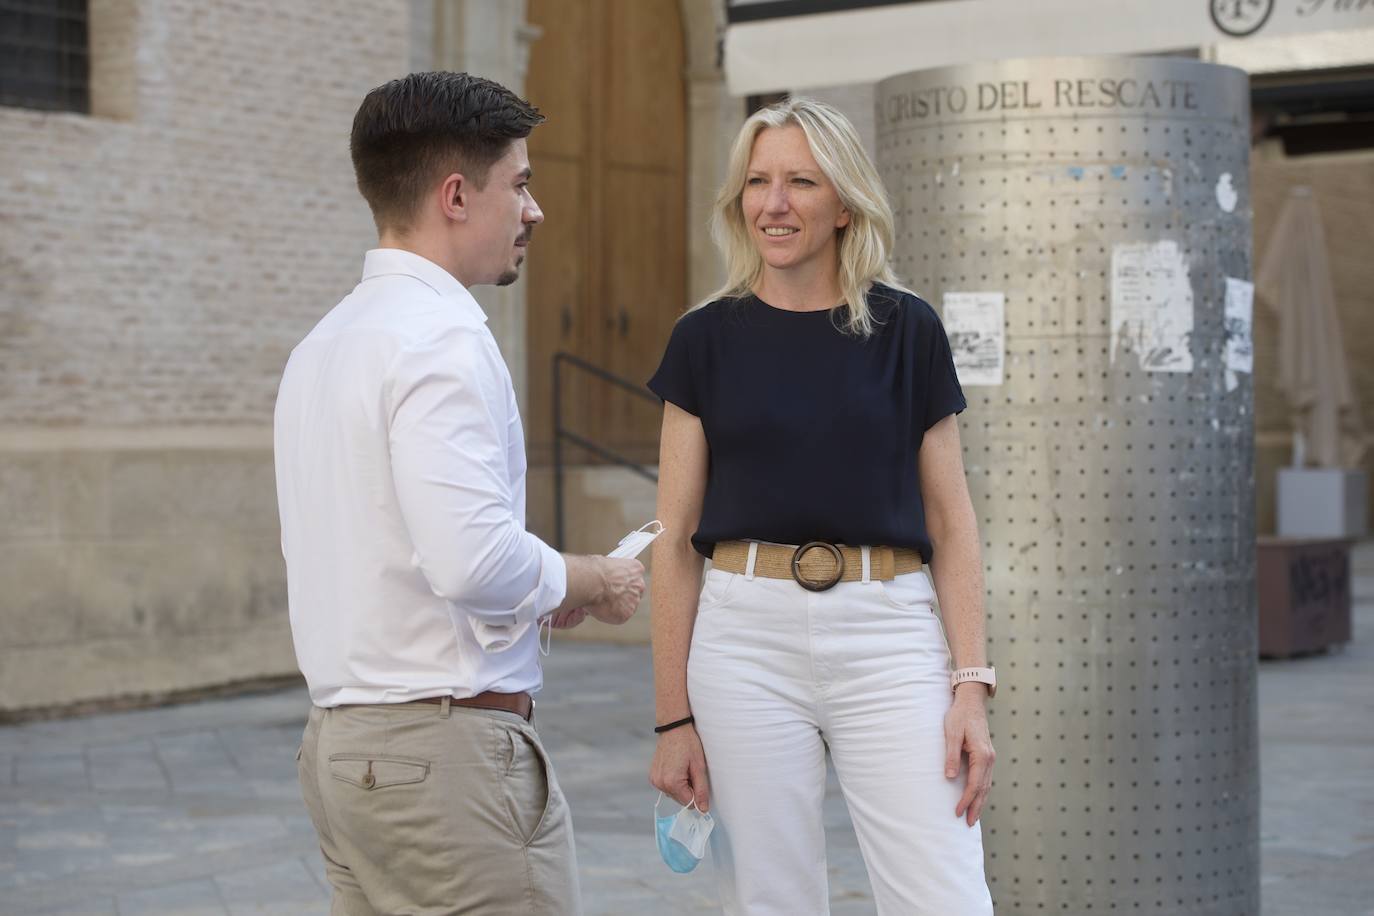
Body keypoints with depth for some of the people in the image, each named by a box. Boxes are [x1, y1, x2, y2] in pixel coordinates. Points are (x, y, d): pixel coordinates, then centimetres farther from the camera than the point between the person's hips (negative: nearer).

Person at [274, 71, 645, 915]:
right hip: (448, 747, -9)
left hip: (344, 743, 9)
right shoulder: (442, 339, -15)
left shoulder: (325, 344, 14)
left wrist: (545, 593, 11)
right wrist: (595, 582, -7)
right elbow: (477, 560, -25)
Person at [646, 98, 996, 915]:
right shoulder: (707, 339, 5)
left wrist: (973, 683, -5)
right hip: (747, 638, 1)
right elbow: (675, 540, 5)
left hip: (888, 636, 0)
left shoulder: (908, 331, 4)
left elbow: (951, 523, 5)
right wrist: (674, 717, 2)